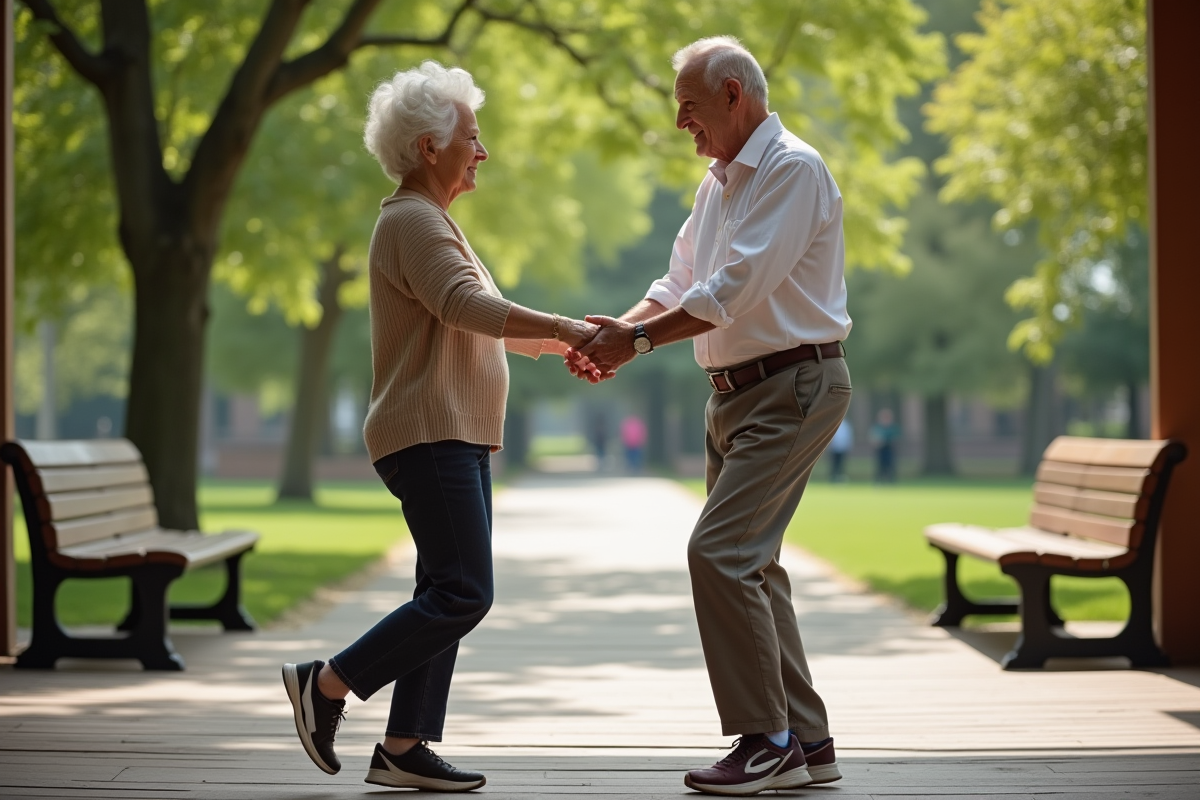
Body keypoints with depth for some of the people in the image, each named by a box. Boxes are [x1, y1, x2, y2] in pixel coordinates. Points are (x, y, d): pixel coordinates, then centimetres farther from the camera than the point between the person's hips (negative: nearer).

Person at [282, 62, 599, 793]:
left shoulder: (432, 223, 22)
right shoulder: (412, 220, -11)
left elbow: (485, 326, 25)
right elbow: (467, 305, -27)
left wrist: (561, 342, 15)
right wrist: (563, 328, -28)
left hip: (457, 440, 11)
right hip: (430, 436, -11)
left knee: (450, 596, 7)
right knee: (463, 593, -14)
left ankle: (403, 748, 8)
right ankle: (326, 684, -5)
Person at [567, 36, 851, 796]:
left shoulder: (792, 170, -15)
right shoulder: (719, 183, 16)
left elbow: (734, 291, -22)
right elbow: (681, 285, 14)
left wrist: (637, 341, -18)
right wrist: (617, 334, -4)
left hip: (794, 385, -10)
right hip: (738, 391, 10)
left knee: (721, 552, -16)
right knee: (751, 561, 11)